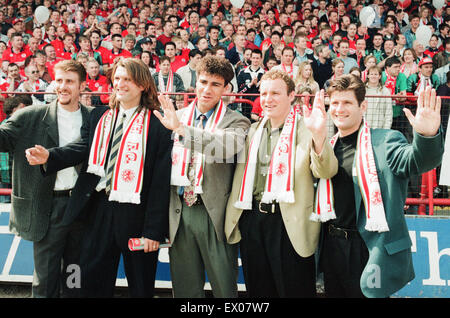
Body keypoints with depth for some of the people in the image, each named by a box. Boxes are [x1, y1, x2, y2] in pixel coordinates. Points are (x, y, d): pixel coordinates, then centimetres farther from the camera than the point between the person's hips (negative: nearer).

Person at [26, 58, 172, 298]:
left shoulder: (157, 125, -9)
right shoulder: (98, 116, 9)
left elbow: (161, 181, -11)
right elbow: (85, 148, -2)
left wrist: (154, 230, -14)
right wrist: (49, 156, -22)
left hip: (136, 214, -4)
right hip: (100, 209, 4)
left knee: (140, 285, 12)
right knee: (92, 280, 14)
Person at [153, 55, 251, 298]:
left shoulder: (236, 121, -1)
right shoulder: (177, 116, 11)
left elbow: (228, 146, -25)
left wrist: (181, 129, -29)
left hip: (215, 214, -3)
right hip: (180, 212, 4)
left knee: (224, 287, 4)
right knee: (184, 288, 12)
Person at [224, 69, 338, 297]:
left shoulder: (305, 129, -5)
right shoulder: (254, 130, 14)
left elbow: (326, 172, -19)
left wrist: (319, 135, -35)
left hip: (288, 223, -5)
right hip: (251, 220, 5)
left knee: (294, 290, 4)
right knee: (258, 290, 16)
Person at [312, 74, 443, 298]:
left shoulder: (384, 141, -7)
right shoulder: (329, 146, 11)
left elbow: (416, 160, -26)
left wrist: (427, 135, -45)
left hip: (369, 251, -6)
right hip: (332, 248, 6)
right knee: (334, 292, 17)